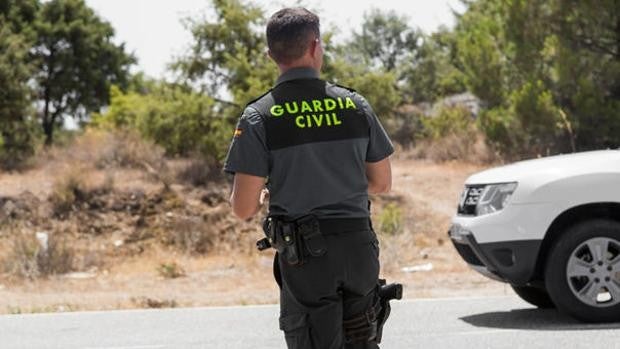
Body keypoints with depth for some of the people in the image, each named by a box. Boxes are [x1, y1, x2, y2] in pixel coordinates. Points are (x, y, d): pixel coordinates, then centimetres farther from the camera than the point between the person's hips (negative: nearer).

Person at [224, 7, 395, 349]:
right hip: (359, 247, 3)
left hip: (304, 255, -3)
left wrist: (262, 192, 15)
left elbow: (244, 208, -8)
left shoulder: (259, 117, -7)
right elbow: (381, 182, 11)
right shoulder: (356, 106, 2)